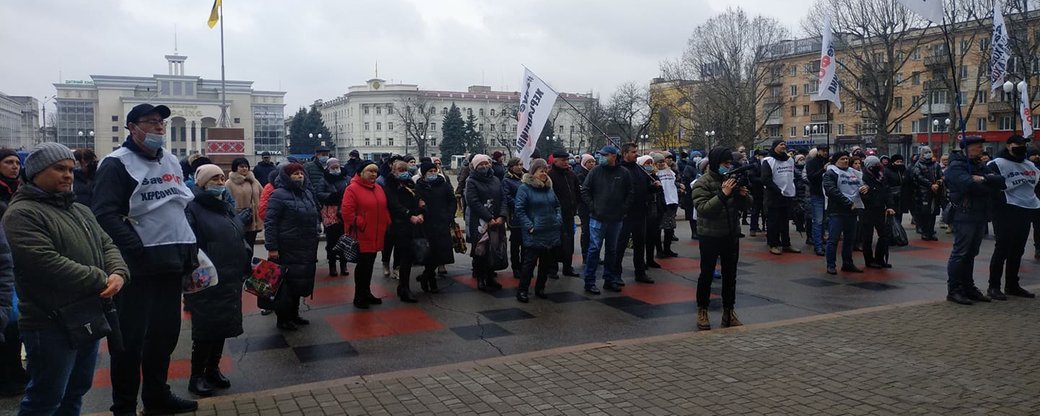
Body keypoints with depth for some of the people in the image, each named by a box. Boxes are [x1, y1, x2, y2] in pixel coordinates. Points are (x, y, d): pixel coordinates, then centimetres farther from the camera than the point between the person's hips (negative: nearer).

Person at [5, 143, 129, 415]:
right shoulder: (22, 214, -12)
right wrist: (101, 280, -19)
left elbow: (106, 245, 13)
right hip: (51, 324, -8)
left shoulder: (80, 211, 17)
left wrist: (118, 273, -10)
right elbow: (46, 263, -23)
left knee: (76, 392, 19)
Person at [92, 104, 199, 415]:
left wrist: (191, 247, 12)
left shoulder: (171, 161, 16)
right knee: (131, 336, 1)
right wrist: (137, 250, -24)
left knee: (166, 331, 14)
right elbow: (105, 214, -17)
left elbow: (186, 204, 21)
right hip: (138, 265, -7)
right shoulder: (117, 164, -8)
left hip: (173, 261, 7)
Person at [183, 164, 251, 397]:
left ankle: (213, 370, 29)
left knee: (223, 326, 15)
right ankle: (196, 377, 14)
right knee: (206, 329, 0)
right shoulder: (193, 209, -11)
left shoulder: (227, 208, 13)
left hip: (230, 280, 8)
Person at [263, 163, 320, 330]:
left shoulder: (307, 193, 13)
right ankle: (283, 319, 11)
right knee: (286, 285, -1)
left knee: (299, 283, 15)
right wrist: (272, 248, -20)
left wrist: (313, 244, 20)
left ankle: (294, 315, 29)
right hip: (287, 249, -7)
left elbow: (315, 217, 22)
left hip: (306, 249, 7)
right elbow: (269, 222, -14)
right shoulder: (279, 195, -10)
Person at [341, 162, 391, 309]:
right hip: (361, 236, -7)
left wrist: (387, 224, 9)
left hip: (376, 236, 7)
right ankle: (359, 297, 10)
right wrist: (360, 225, -17)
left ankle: (366, 293, 27)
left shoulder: (379, 189, 13)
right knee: (363, 266, -1)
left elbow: (384, 209, 19)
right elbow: (347, 212, -18)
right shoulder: (352, 189, -12)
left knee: (369, 265, 16)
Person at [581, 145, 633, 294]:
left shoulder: (623, 173, 2)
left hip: (616, 219, 3)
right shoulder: (596, 171, -2)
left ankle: (610, 280, 24)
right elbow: (584, 190, 1)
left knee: (612, 250, 13)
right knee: (594, 248, -4)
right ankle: (589, 282, 2)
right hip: (597, 218, -2)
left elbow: (631, 193, 9)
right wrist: (592, 206, -6)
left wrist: (623, 208, 1)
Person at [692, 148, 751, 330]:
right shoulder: (702, 183, -12)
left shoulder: (733, 179, 6)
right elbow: (703, 209, -24)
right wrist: (723, 194, -30)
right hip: (710, 236, -5)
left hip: (732, 234, 6)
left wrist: (744, 195, -12)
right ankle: (702, 310, 17)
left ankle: (728, 312, 21)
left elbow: (748, 204, 11)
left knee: (730, 274, 11)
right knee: (707, 274, 4)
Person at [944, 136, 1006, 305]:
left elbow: (1002, 182, 5)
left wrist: (984, 179, -13)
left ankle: (968, 287, 20)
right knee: (960, 253, -6)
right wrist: (991, 188, -7)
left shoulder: (980, 166, 18)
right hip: (964, 216, -8)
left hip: (980, 216, 8)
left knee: (971, 253, 13)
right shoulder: (956, 166, -8)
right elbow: (970, 185, -24)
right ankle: (953, 290, -2)